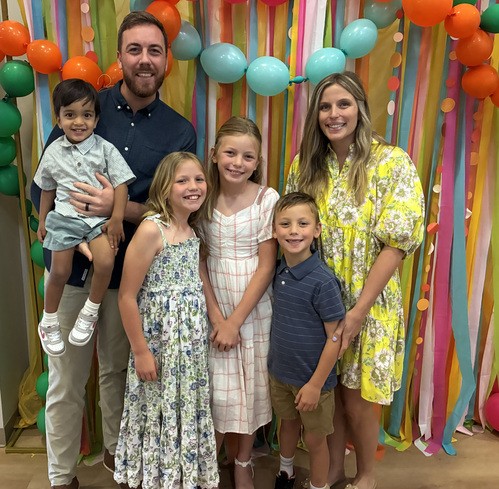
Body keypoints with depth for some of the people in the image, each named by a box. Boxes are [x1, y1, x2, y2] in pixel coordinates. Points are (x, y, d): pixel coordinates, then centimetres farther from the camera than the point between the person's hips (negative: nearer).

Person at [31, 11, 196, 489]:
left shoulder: (179, 132, 0)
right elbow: (40, 186, 0)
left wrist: (118, 208, -18)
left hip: (129, 270, 1)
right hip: (71, 265, 0)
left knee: (117, 372, 17)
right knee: (65, 382, 10)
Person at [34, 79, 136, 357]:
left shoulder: (105, 149, -3)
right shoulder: (53, 153, 6)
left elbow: (121, 184, -6)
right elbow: (48, 189, 18)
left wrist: (117, 219, -14)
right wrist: (43, 220, 21)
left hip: (100, 217, -1)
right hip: (65, 217, 2)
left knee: (106, 263, -23)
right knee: (60, 272, 0)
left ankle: (90, 313, 3)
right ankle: (49, 323, 25)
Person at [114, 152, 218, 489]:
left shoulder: (193, 231, 5)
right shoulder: (151, 230, -18)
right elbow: (127, 297, -18)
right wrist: (140, 351, -15)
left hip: (193, 344, 7)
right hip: (160, 344, -7)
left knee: (190, 413, 19)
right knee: (162, 415, 10)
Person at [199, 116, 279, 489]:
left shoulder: (267, 199, -10)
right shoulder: (204, 197, -3)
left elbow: (266, 265, -11)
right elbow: (198, 260, -3)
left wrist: (235, 321, -12)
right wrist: (216, 316, -10)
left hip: (254, 310, -1)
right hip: (212, 308, 1)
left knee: (251, 387, 12)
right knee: (215, 387, 10)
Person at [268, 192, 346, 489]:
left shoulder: (323, 281, -24)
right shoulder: (278, 271, -5)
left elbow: (335, 338, -19)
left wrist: (316, 383, -16)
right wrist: (276, 364, 7)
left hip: (312, 378, -6)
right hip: (280, 372, 6)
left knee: (315, 439, 14)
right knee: (288, 423, 27)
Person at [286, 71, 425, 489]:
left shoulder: (393, 164, -11)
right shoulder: (306, 165, 1)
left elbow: (396, 244, -15)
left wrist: (357, 312, -17)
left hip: (368, 304, -3)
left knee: (356, 396, 9)